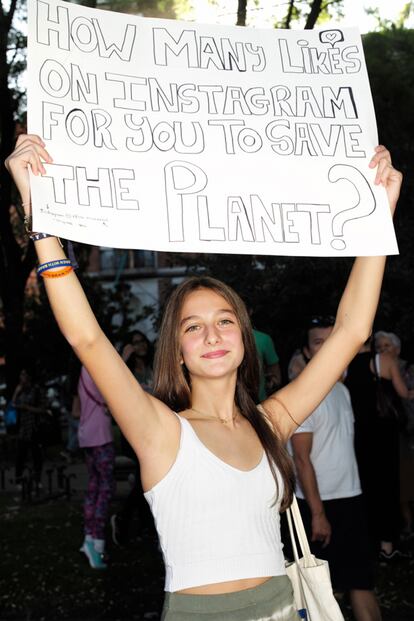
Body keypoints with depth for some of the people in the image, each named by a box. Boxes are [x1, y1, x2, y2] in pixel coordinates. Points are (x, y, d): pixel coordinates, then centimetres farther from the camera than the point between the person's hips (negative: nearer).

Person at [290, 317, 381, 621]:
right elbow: (302, 459, -18)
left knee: (362, 578, 11)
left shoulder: (342, 390, 10)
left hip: (352, 497, 8)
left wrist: (351, 492, 12)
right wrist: (317, 513, -19)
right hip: (321, 503, -7)